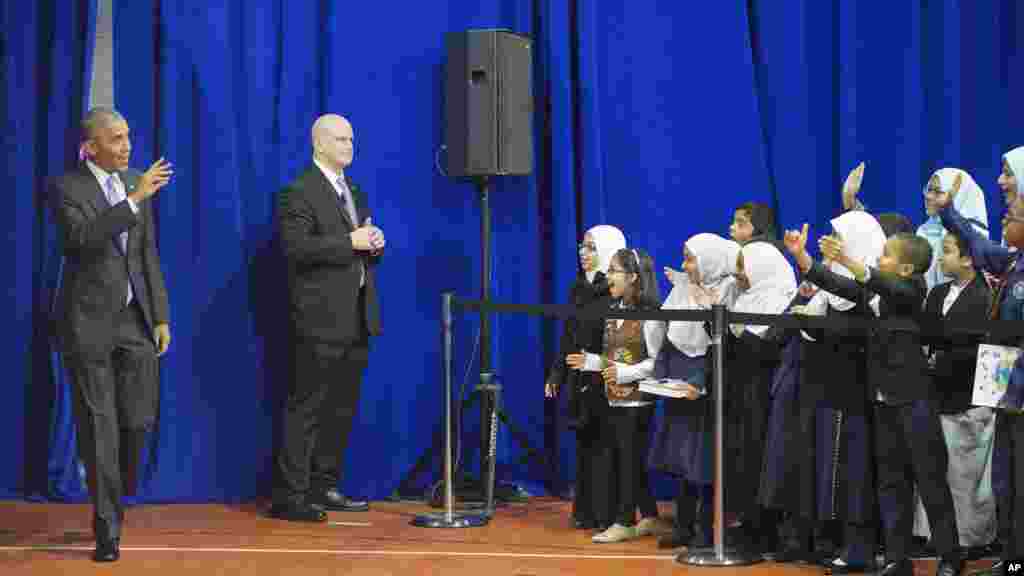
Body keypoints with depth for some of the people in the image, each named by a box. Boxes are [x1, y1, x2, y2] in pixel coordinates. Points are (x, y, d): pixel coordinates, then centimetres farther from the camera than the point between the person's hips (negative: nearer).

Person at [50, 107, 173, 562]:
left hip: (136, 318, 5)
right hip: (90, 321, -4)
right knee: (99, 426, -1)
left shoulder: (135, 184, 10)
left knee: (138, 420, 3)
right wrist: (135, 199, -28)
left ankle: (114, 497, 30)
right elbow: (83, 238, -26)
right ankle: (107, 527, 7)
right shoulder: (66, 188, -7)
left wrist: (161, 316, 8)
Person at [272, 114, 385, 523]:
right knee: (306, 409, -7)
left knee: (342, 409, 11)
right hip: (322, 320, -8)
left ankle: (324, 488, 19)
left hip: (357, 318, 9)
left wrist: (374, 245, 3)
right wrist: (349, 242, -20)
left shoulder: (354, 191, 20)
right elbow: (297, 248, -20)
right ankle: (290, 497, -4)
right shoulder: (300, 193, -8)